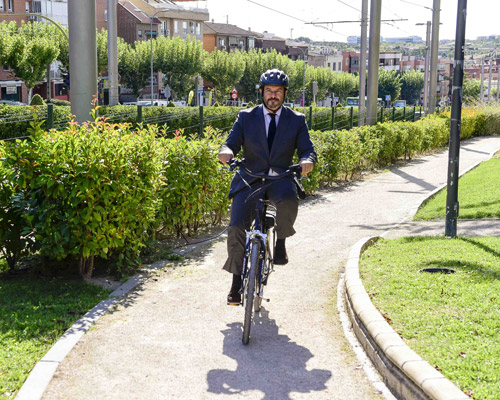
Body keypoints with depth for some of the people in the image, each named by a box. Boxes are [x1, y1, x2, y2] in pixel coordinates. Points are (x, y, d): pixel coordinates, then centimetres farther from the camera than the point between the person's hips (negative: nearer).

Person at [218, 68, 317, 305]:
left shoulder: (297, 120, 9)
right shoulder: (246, 117, 9)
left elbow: (307, 149, 1)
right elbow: (231, 143, 1)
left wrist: (307, 161, -24)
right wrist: (226, 152, -25)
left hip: (281, 179, -1)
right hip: (249, 179, 1)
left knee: (289, 201, -37)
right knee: (236, 227, -15)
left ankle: (280, 241, -7)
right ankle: (237, 279, 5)